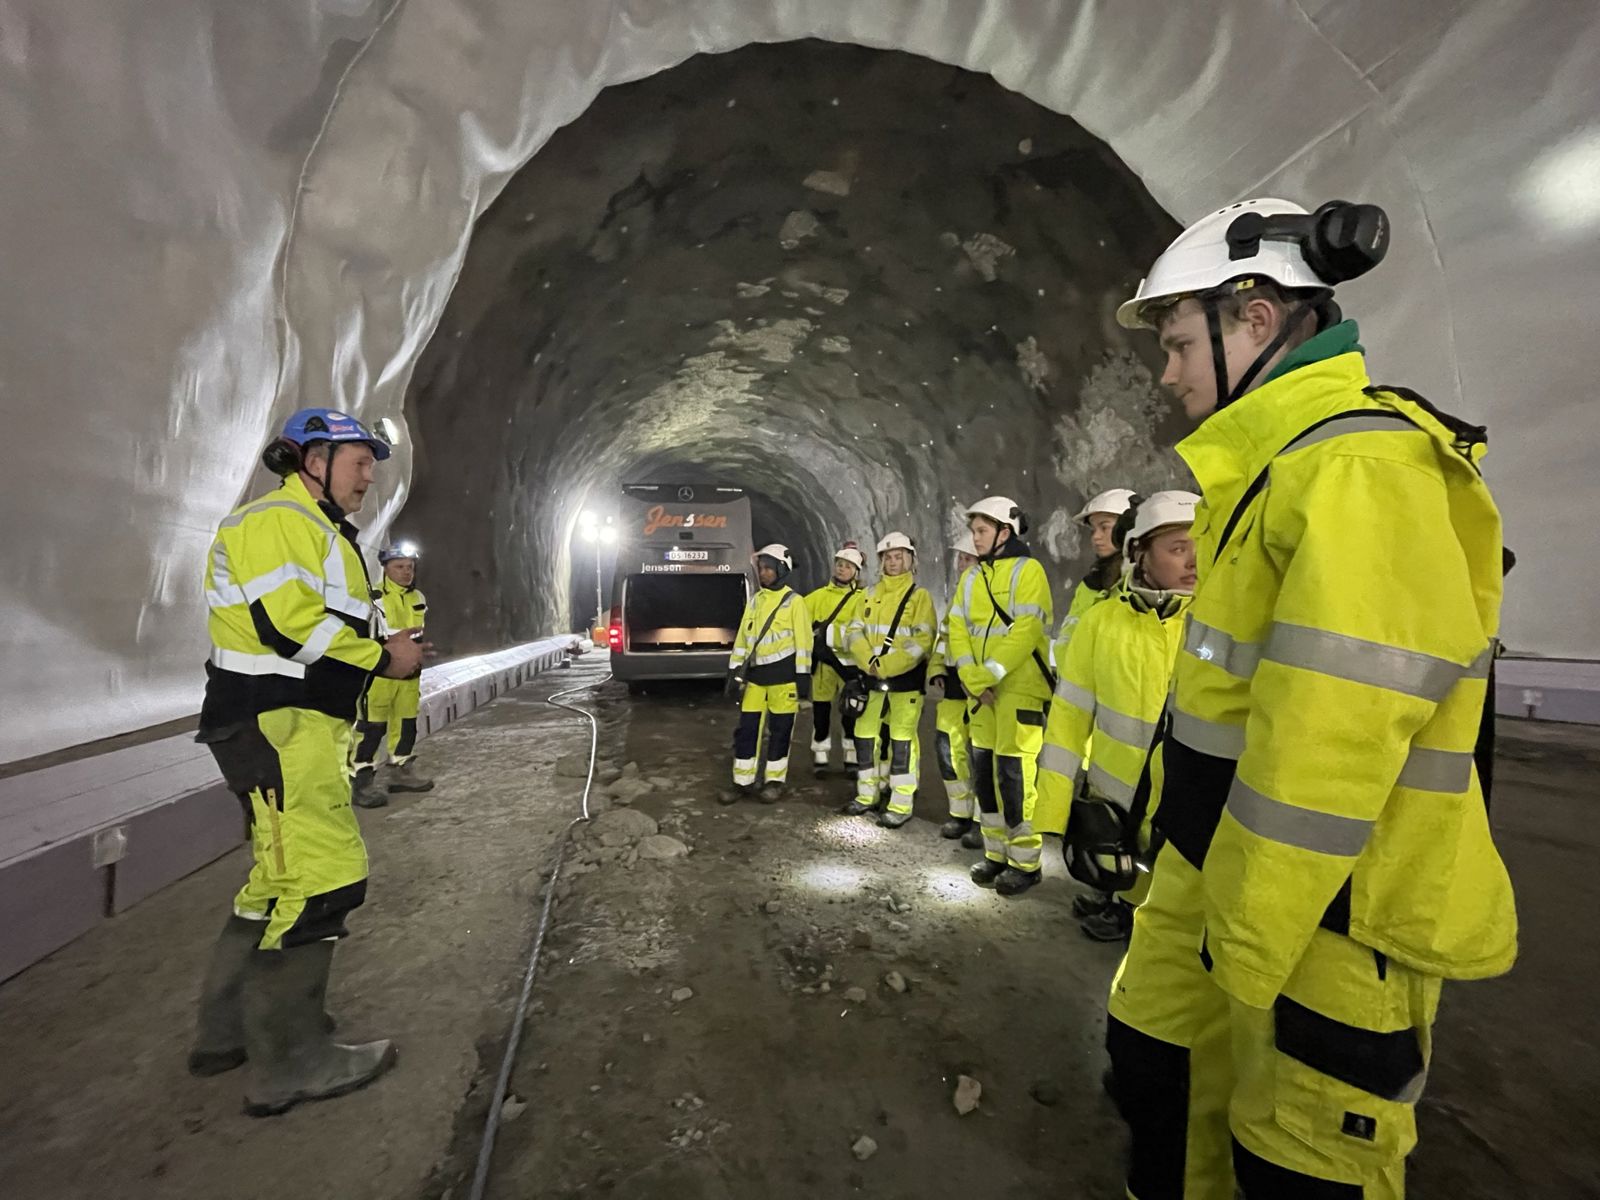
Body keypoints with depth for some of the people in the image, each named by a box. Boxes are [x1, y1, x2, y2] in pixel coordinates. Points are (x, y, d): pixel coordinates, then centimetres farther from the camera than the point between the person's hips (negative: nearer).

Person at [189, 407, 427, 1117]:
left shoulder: (316, 529, 23)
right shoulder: (278, 520, -11)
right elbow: (288, 625, -23)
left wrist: (382, 650, 9)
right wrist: (381, 657, -15)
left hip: (299, 723, 12)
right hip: (276, 725, -12)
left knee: (285, 873, 18)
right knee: (320, 879, -9)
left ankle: (228, 1030, 32)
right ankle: (288, 1063, 3)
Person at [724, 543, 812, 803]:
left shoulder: (794, 601, -4)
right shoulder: (754, 601, 13)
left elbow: (803, 641, -7)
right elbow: (742, 638, 15)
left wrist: (803, 675, -11)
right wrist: (735, 670, 10)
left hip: (783, 675, -5)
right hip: (755, 674, 5)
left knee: (780, 730, 4)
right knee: (746, 728, 6)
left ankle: (774, 781, 16)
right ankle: (743, 782, 16)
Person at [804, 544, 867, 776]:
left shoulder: (862, 597, 0)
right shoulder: (820, 595, 11)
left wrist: (828, 631, -18)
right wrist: (813, 639, -2)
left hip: (849, 662, -2)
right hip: (822, 661, 2)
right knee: (821, 710, 8)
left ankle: (852, 758, 18)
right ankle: (820, 756, 20)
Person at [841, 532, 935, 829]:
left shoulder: (920, 595, -3)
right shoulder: (871, 595, 13)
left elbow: (921, 641, -13)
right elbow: (855, 632, 7)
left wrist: (885, 666, -18)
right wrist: (870, 661, -11)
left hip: (906, 678, -5)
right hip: (872, 677, 6)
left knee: (901, 739, -4)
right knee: (865, 734, 10)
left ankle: (901, 805, 3)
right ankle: (868, 795, 25)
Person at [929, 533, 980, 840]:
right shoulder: (957, 594, 17)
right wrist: (936, 672, 10)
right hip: (952, 683, 7)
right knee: (949, 750, 10)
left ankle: (983, 821, 11)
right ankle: (961, 813, 25)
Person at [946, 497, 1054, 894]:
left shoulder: (1028, 570, -9)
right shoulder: (971, 577, 12)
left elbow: (1026, 632, -19)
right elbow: (958, 630, 5)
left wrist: (988, 674, -20)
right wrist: (973, 678, -9)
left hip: (1020, 689, -7)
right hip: (982, 691, 7)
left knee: (1014, 773, -4)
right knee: (984, 769, 11)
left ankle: (1025, 862, 10)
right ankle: (997, 853, 25)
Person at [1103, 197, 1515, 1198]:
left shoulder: (1358, 469, -21)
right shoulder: (1279, 466, 11)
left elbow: (1330, 748, -26)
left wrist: (1248, 951, -18)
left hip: (1327, 904, -9)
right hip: (1221, 862, 9)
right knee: (1156, 1051, 21)